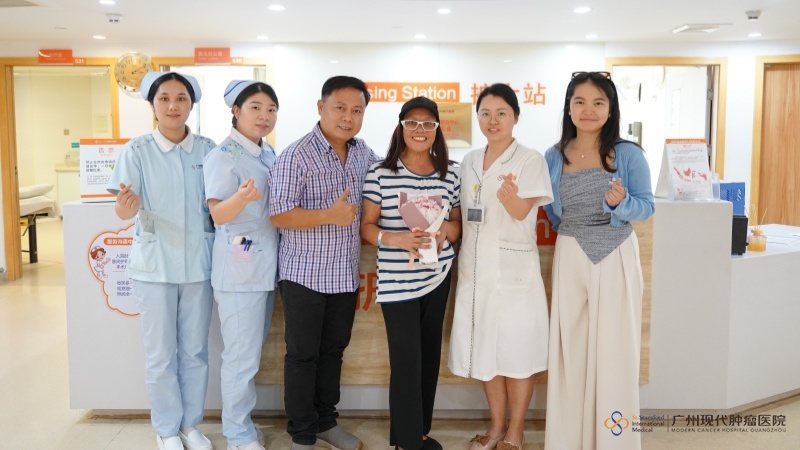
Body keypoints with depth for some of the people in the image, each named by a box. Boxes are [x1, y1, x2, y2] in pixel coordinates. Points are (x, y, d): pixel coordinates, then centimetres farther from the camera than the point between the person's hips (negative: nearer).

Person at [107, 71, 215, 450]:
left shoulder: (207, 149, 2)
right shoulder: (137, 151, -4)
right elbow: (124, 210, -12)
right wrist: (127, 206, -35)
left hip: (198, 262, 2)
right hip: (155, 263, -2)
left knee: (195, 350, 12)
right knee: (161, 353, 6)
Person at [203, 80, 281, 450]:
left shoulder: (269, 154, 10)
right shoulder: (223, 156, -13)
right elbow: (218, 214, -21)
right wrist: (242, 197, -39)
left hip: (267, 264, 8)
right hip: (239, 266, -8)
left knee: (251, 351, 16)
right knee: (242, 356, 0)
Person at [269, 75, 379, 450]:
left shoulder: (366, 155, 5)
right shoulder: (296, 156, -14)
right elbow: (279, 215, -18)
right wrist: (330, 215, -26)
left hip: (346, 275, 6)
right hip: (304, 275, -5)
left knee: (333, 350, 17)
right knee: (303, 355, 7)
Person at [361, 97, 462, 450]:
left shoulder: (450, 174, 3)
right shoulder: (380, 173, -6)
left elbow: (459, 223, 11)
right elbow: (367, 227, -4)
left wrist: (446, 230, -11)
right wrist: (396, 239, -22)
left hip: (438, 277, 4)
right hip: (397, 281, -4)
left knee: (429, 357, 14)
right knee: (406, 361, -2)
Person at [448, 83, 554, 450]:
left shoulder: (530, 160, -6)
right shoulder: (469, 162, 10)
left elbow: (522, 212, -18)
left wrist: (510, 194, -39)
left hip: (514, 271, -5)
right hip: (475, 269, 5)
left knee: (516, 352, 3)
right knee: (485, 350, 12)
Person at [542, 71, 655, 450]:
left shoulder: (628, 154, -4)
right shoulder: (553, 157, 4)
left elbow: (646, 207, -3)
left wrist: (621, 202, -21)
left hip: (616, 259, -2)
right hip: (570, 259, 2)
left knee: (614, 349, 1)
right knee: (569, 348, 7)